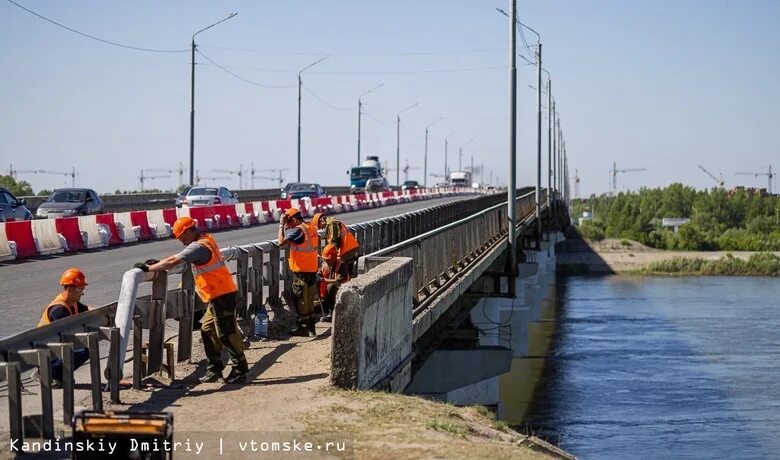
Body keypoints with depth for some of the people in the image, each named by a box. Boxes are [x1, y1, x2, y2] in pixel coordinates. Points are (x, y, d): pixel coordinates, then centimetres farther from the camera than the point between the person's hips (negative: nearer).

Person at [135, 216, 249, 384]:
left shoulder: (198, 247, -18)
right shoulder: (206, 240, 13)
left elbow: (173, 261, -21)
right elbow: (179, 257, 20)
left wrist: (149, 268, -14)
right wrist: (158, 263, 10)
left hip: (222, 296, -10)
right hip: (219, 295, 10)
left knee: (226, 333, -5)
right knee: (208, 331, 14)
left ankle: (240, 370, 2)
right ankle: (215, 369, 18)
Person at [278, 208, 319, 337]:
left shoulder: (298, 230, -18)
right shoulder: (311, 228, 8)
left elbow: (282, 242, -22)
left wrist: (281, 225, -12)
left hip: (301, 270, -9)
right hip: (312, 269, 9)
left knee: (300, 298, -1)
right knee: (309, 299, 15)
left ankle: (303, 327, 2)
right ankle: (311, 327, 20)